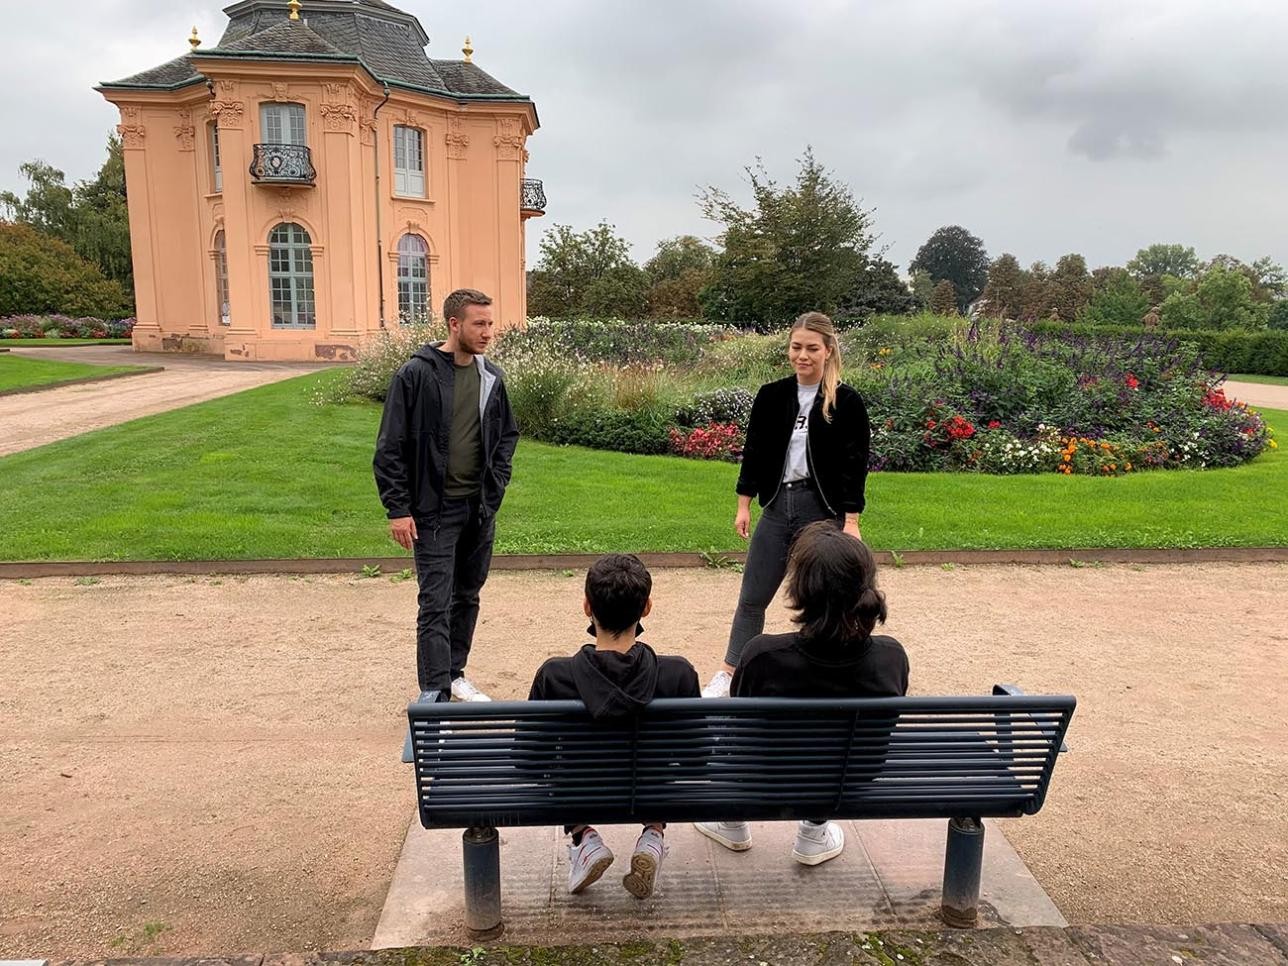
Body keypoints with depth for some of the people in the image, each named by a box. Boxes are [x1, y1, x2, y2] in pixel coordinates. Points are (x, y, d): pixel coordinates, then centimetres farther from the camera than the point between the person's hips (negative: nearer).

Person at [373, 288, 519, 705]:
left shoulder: (491, 377, 5)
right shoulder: (416, 374, -12)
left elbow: (507, 433, 18)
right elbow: (391, 447, -10)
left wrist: (496, 483, 6)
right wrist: (398, 509, -13)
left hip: (480, 509, 6)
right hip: (435, 510, -6)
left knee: (467, 597, 15)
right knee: (435, 604, -5)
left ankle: (454, 675, 31)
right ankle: (433, 695, 1)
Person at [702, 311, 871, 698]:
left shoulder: (847, 402, -6)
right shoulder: (772, 395, 3)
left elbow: (855, 464, -7)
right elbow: (754, 451, 8)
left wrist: (851, 520, -11)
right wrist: (744, 504, 5)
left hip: (824, 510, -3)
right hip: (777, 506, 4)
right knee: (752, 596, 9)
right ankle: (729, 675, 21)